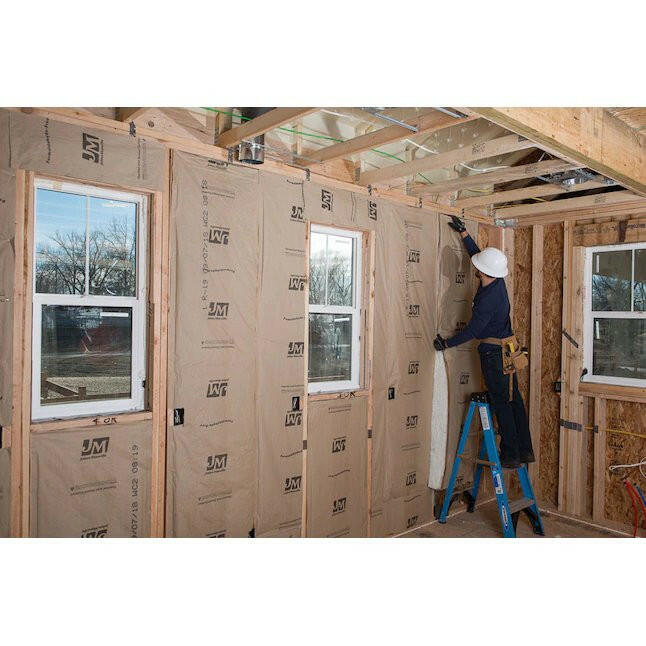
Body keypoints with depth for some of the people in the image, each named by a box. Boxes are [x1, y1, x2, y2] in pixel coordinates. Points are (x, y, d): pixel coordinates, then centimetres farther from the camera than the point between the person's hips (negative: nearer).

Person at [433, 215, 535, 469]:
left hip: (493, 352, -9)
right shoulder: (498, 282, 2)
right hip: (507, 348, 9)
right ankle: (525, 450, 23)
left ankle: (510, 455, 7)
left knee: (501, 403, -1)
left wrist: (447, 343, -6)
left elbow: (472, 330, -17)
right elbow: (476, 251, 16)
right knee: (514, 399, 13)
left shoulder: (487, 300, -24)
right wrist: (463, 232, 19)